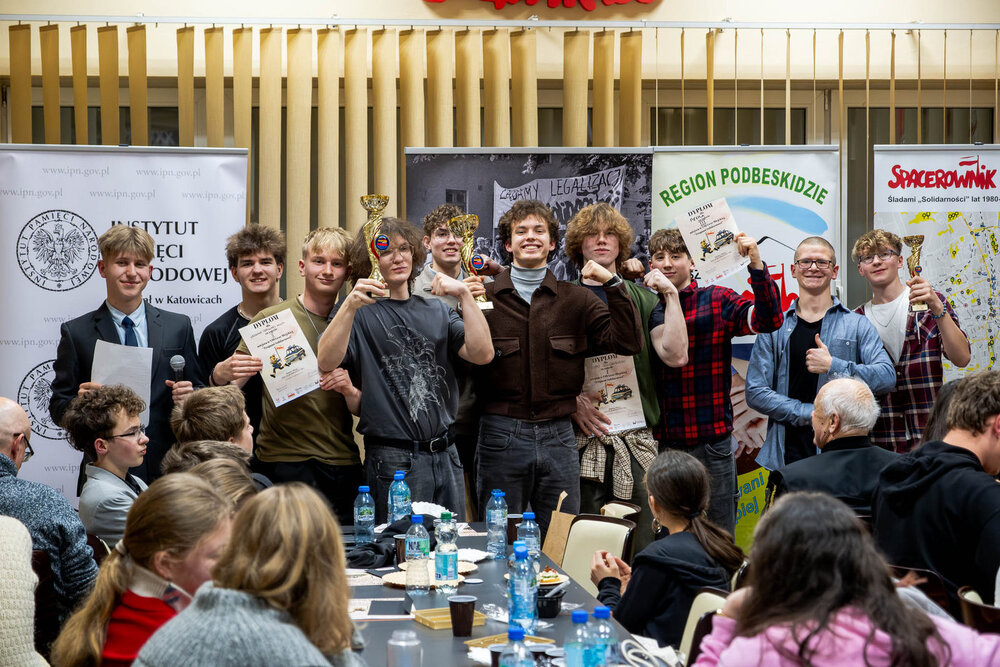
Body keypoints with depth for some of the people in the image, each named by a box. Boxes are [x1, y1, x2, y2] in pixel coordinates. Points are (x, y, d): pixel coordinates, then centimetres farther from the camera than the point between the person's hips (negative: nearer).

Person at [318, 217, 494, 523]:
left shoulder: (436, 311, 14)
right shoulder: (360, 313, 0)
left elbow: (482, 354, 0)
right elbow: (327, 361, -18)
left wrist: (465, 294, -10)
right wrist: (350, 305, -30)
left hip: (445, 455, 5)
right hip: (393, 461, -5)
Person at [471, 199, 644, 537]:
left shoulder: (575, 300, 8)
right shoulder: (485, 298, 3)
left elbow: (628, 342, -1)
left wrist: (612, 283, -8)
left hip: (558, 436, 2)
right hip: (502, 433, -2)